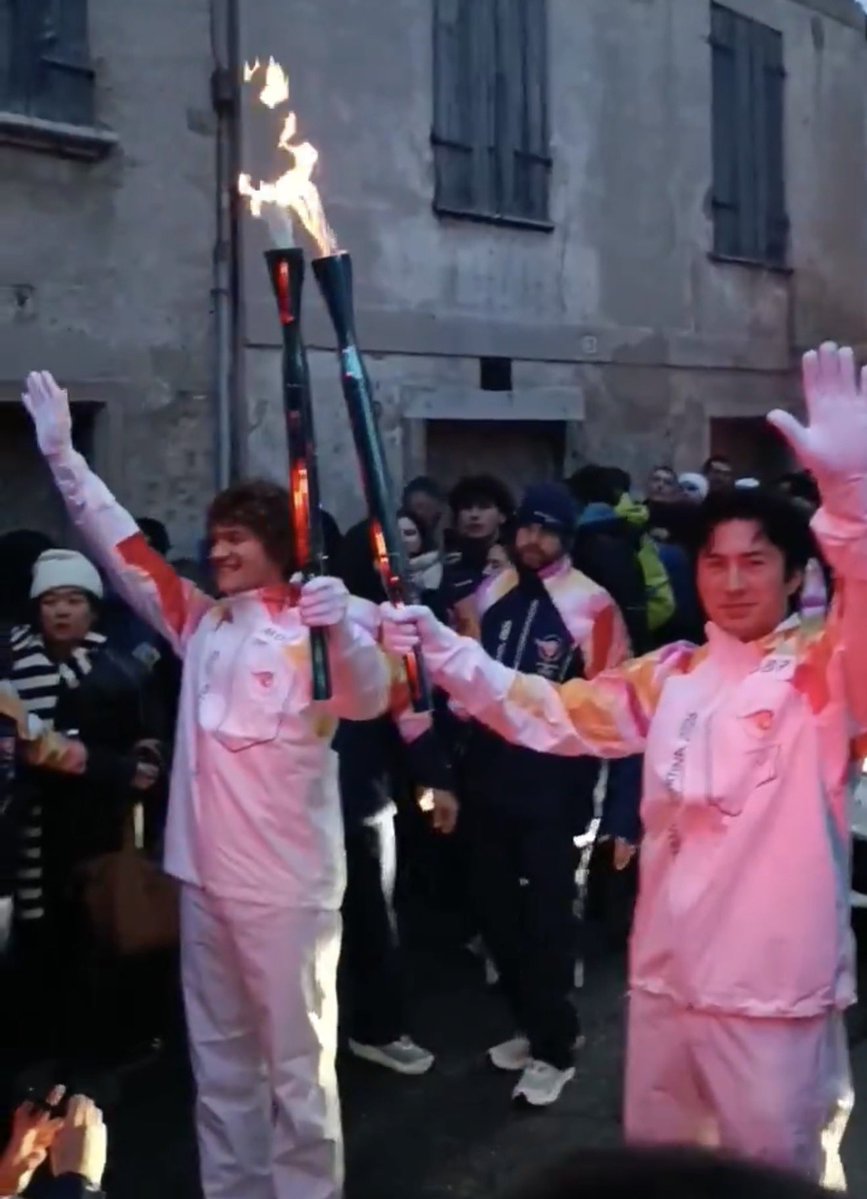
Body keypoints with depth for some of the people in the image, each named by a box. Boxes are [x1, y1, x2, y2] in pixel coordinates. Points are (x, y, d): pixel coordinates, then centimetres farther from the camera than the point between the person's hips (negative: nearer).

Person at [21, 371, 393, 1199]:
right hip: (205, 875, 7)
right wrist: (61, 453, 6)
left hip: (288, 881, -7)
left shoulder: (314, 626, -10)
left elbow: (368, 702, -26)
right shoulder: (199, 621, 9)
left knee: (296, 1061, 5)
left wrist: (342, 630, -46)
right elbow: (121, 547, 11)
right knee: (219, 1055, 19)